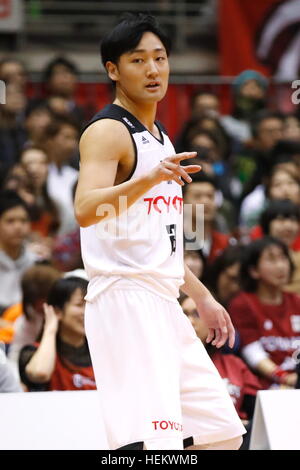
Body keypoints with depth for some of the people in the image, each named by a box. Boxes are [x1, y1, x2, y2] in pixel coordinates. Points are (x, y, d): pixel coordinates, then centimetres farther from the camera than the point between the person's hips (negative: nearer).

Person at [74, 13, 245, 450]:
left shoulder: (159, 137, 19)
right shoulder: (108, 131, -9)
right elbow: (85, 210, -27)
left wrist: (201, 295, 26)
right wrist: (149, 179, -40)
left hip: (163, 301, 9)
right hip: (126, 299, -9)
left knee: (223, 432, 10)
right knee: (150, 441, -21)